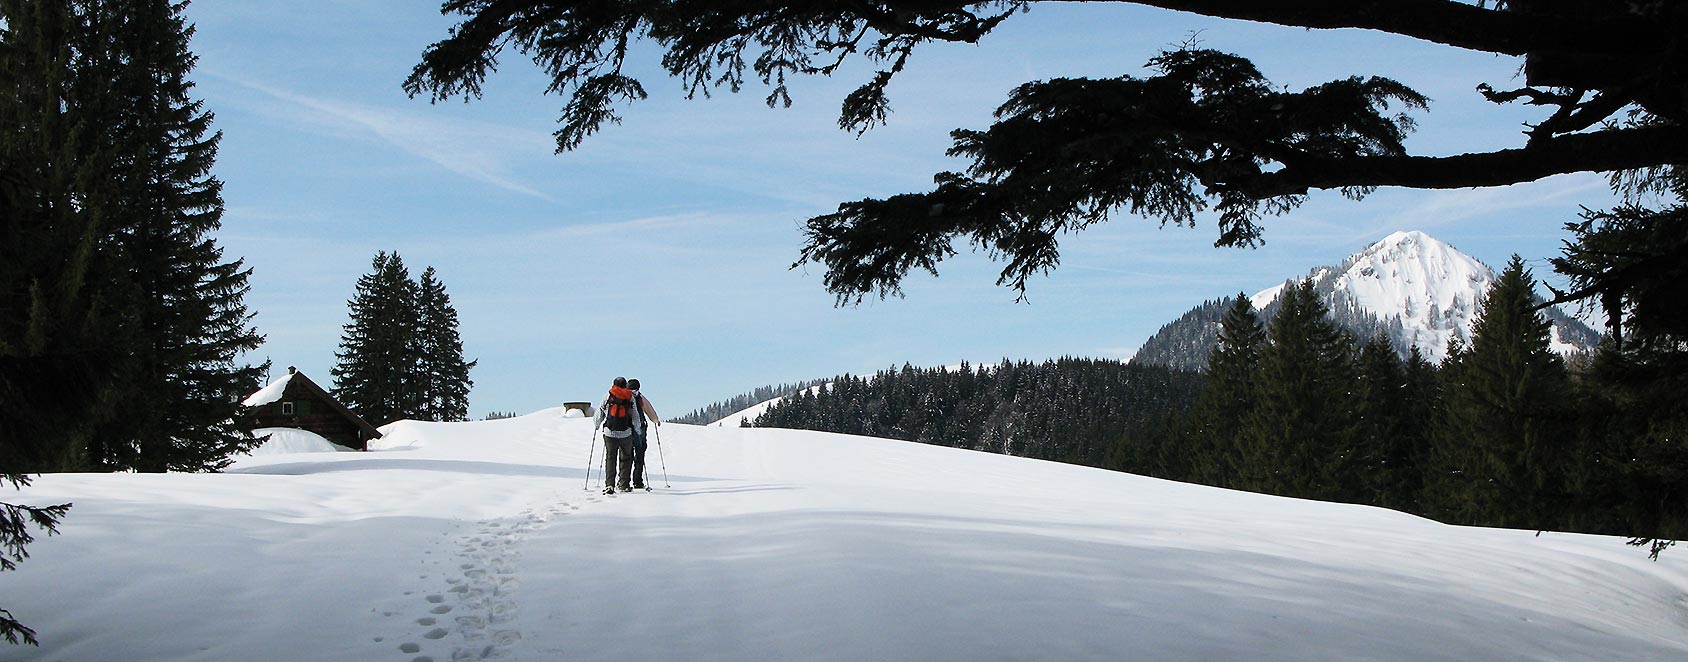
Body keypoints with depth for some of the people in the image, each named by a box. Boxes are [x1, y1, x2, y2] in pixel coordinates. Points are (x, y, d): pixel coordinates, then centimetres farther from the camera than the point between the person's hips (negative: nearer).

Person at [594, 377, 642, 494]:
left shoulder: (608, 396, 5)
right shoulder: (630, 397, 6)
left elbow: (599, 414, 9)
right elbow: (635, 417, 7)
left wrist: (596, 425, 26)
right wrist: (637, 431, 18)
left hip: (610, 433, 0)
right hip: (626, 433, 0)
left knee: (610, 458, 3)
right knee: (625, 458, 12)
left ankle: (609, 485, -8)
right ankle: (623, 484, 13)